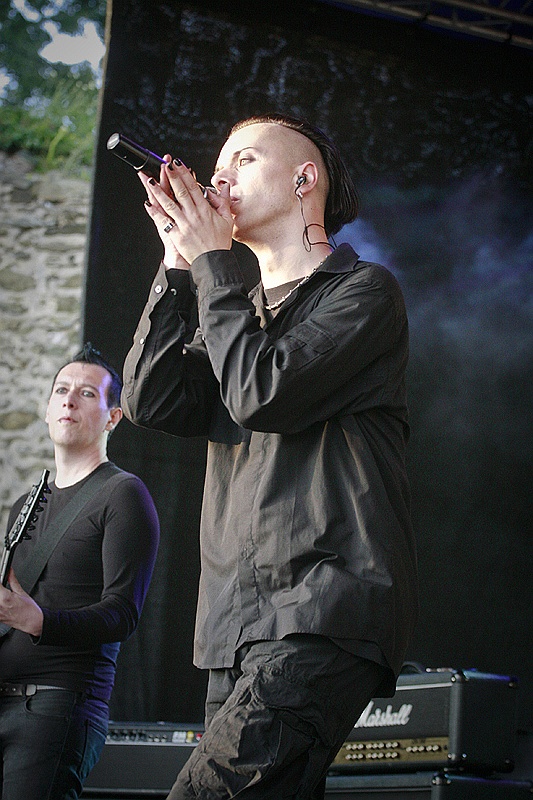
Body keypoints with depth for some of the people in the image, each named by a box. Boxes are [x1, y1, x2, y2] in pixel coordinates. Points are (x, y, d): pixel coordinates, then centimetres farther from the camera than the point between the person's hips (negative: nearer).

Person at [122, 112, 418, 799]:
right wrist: (180, 261, 4)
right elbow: (151, 402, 7)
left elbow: (262, 394, -14)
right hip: (238, 625, 8)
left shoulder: (363, 291, 2)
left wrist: (211, 260, -2)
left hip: (325, 612, -7)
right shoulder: (236, 310, 25)